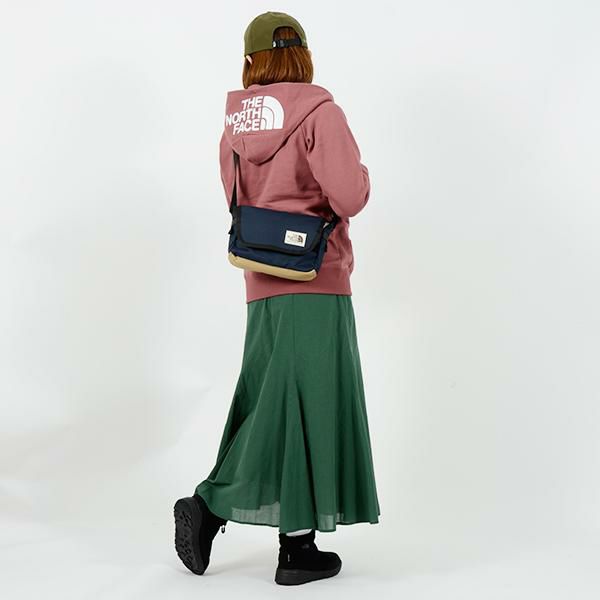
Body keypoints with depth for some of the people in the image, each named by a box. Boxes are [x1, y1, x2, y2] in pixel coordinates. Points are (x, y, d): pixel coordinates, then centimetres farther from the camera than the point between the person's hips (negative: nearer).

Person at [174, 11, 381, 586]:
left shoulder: (234, 124, 10)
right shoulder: (318, 110, -8)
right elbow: (349, 197, -17)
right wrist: (361, 172, 3)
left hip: (263, 285, 6)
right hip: (317, 282, -6)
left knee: (270, 403, 15)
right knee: (312, 406, 0)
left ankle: (208, 505, 10)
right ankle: (297, 547, 7)